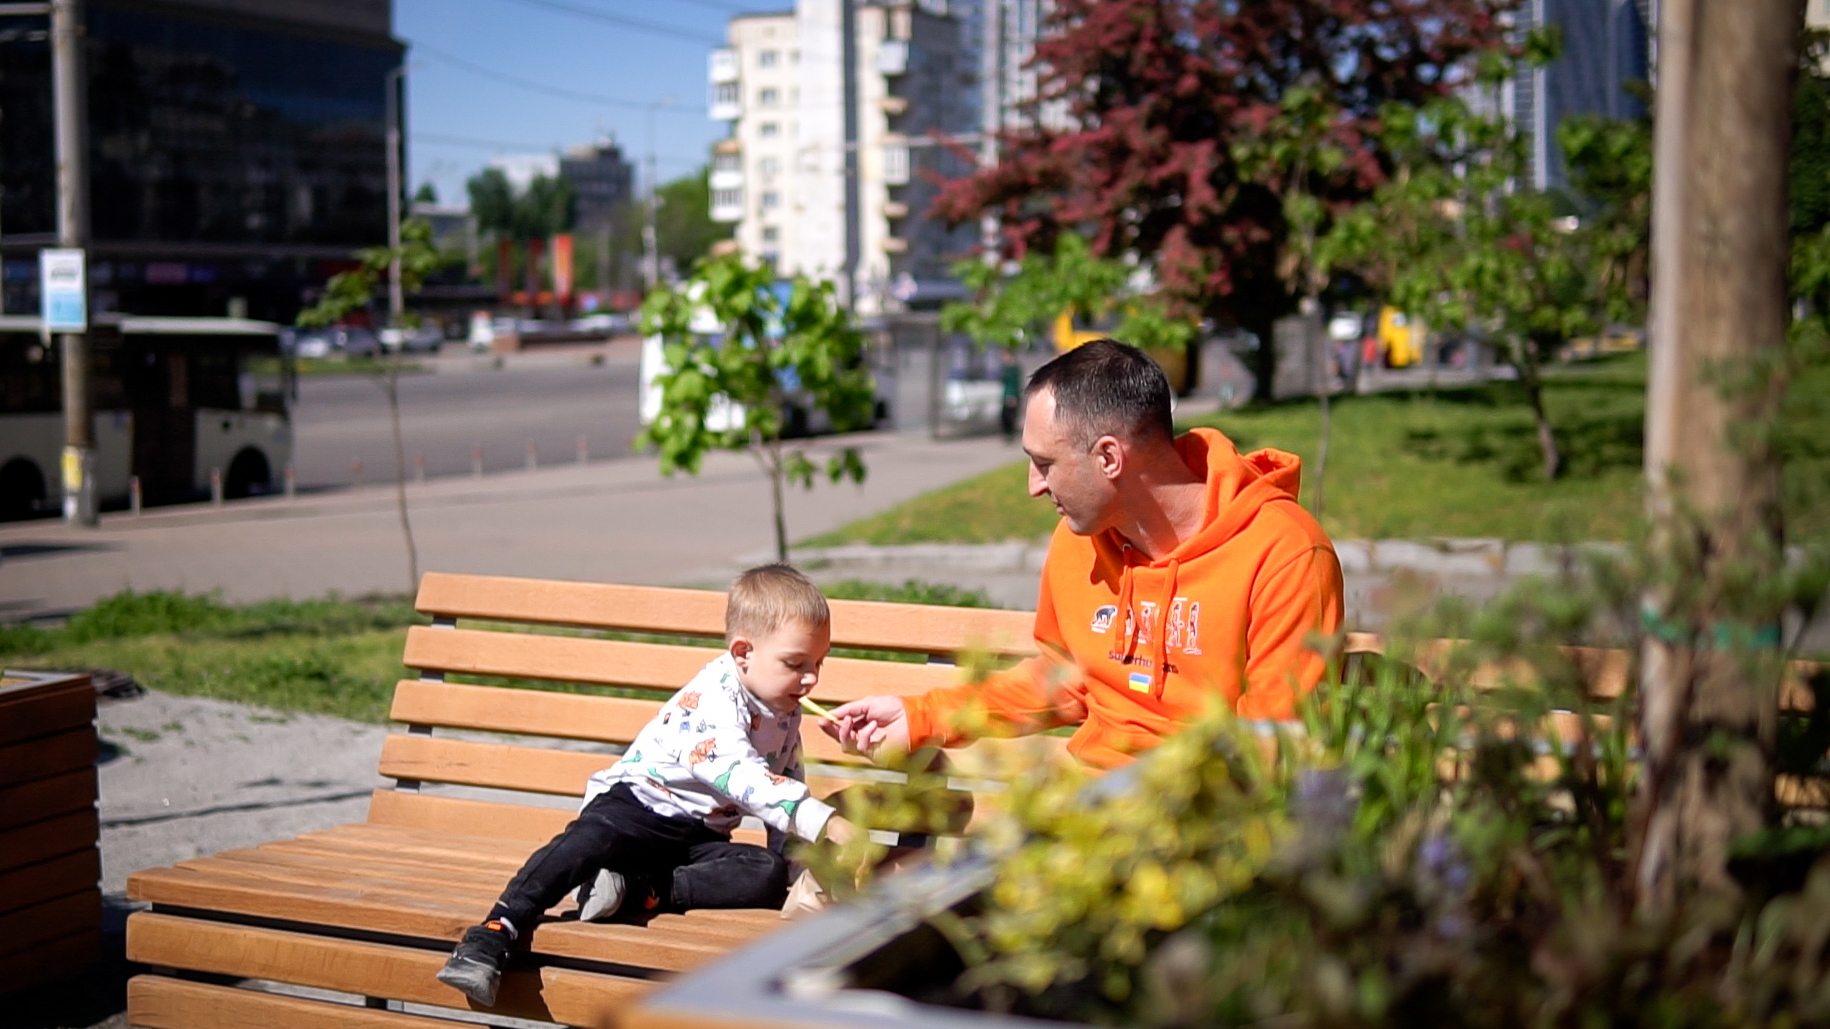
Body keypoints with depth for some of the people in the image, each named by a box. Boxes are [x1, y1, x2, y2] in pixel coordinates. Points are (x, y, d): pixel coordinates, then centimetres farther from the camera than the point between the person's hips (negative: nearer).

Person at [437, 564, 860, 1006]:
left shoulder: (785, 715, 9)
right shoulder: (713, 697, -19)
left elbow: (787, 787, 23)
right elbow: (741, 777, -32)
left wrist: (791, 861, 9)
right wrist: (827, 824, -39)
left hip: (702, 837, 7)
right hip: (638, 803, -7)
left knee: (769, 876, -22)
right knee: (588, 841, -38)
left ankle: (636, 890, -28)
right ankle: (490, 938, -39)